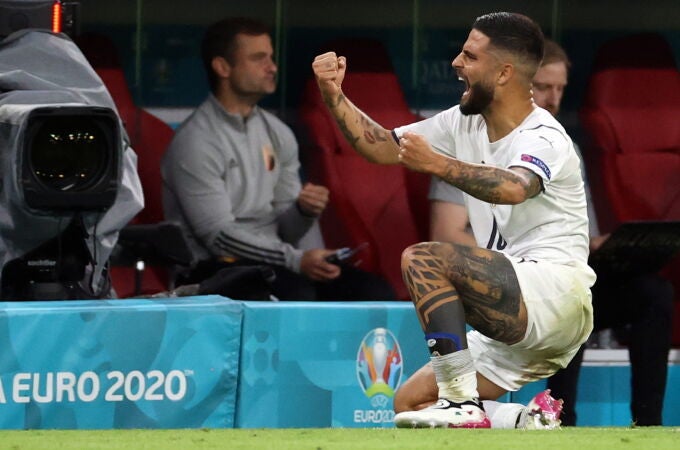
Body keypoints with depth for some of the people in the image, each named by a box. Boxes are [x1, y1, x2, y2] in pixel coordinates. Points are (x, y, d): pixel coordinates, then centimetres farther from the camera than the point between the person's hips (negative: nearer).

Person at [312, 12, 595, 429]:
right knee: (409, 404, 3)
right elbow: (384, 147, 19)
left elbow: (512, 188, -36)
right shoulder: (465, 122, 13)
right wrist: (334, 96, 6)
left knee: (422, 260, -26)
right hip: (512, 322, 9)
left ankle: (463, 404, -28)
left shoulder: (544, 137, -13)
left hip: (554, 291, -9)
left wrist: (436, 163, -47)